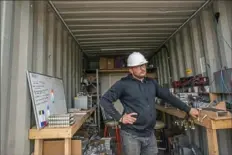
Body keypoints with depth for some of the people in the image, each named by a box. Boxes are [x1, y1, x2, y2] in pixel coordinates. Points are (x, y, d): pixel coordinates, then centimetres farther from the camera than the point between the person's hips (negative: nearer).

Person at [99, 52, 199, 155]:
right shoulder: (123, 84, -11)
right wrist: (119, 118, -15)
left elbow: (168, 96, 13)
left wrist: (188, 109, 14)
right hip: (131, 135, -5)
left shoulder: (151, 83, 7)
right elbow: (104, 100, -11)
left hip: (150, 134, 5)